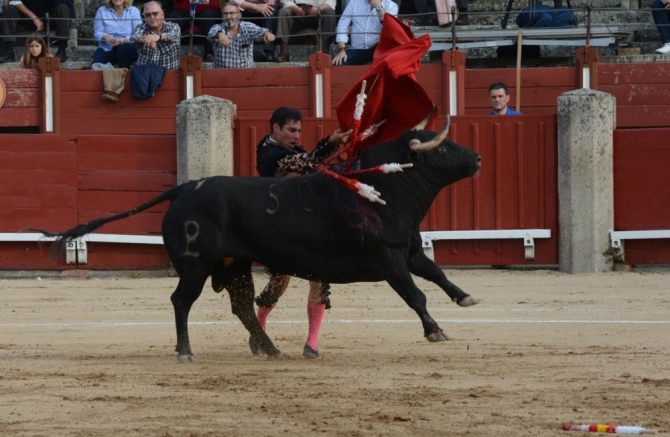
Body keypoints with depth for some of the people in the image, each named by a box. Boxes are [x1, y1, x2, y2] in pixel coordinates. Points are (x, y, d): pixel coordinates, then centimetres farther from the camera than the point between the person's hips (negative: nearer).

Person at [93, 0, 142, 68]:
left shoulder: (134, 11, 2)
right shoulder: (102, 11, 7)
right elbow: (97, 33, 1)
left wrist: (123, 40, -28)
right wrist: (105, 36, -23)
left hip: (126, 49, -1)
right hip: (106, 49, 1)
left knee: (125, 48, -38)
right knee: (97, 66, -31)